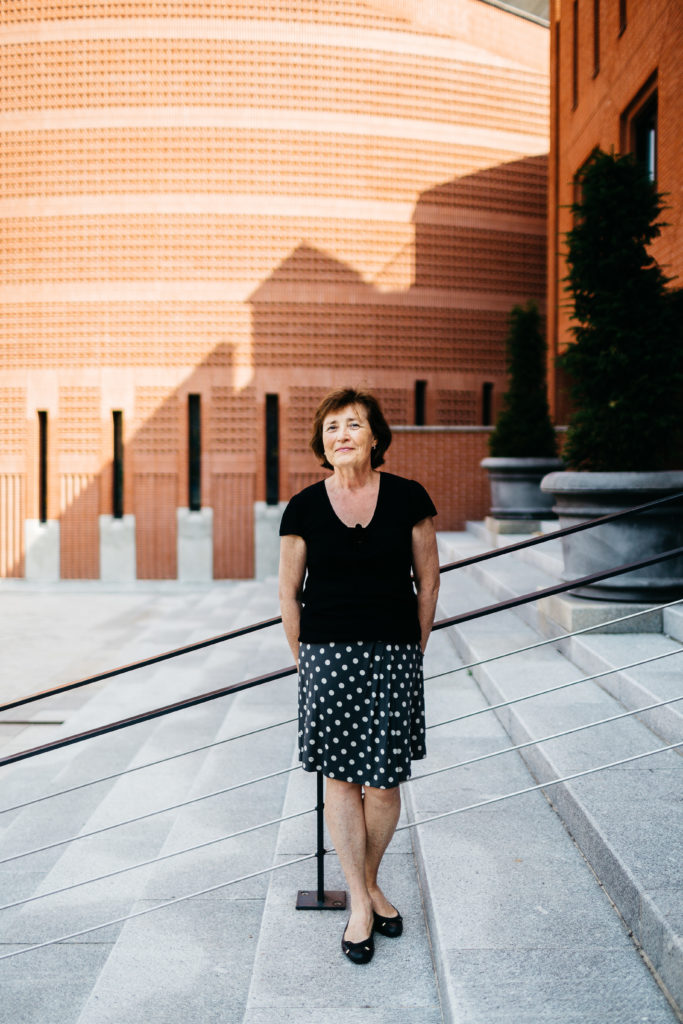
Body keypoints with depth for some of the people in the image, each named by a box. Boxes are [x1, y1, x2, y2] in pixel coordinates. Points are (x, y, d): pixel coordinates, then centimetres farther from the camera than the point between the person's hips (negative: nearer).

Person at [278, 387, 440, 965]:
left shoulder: (408, 498, -2)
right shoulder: (304, 509, -2)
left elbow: (428, 580, 5)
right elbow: (289, 594, 6)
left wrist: (414, 652, 7)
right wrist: (305, 661, 6)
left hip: (394, 654, 0)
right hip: (327, 653, 0)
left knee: (385, 780, 4)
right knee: (340, 777, 4)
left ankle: (370, 882, 27)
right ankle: (361, 901, 17)